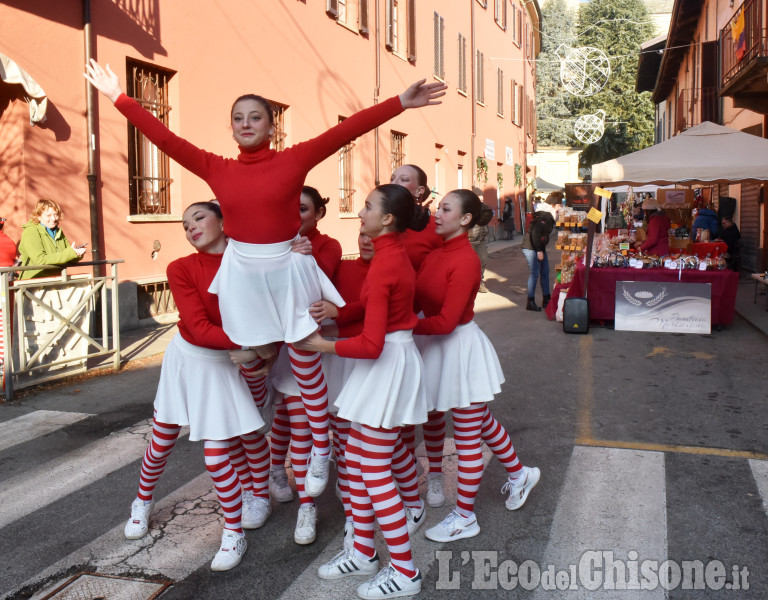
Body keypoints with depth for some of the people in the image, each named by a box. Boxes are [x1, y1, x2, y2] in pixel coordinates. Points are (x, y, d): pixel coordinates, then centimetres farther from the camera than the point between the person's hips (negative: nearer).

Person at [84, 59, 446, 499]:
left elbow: (347, 130, -10)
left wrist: (400, 103, -13)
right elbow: (165, 138, 5)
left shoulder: (294, 159, -4)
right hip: (242, 274, 2)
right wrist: (119, 98, 7)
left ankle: (321, 450, 19)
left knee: (306, 363, 4)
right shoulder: (218, 169, 2)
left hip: (287, 271, -2)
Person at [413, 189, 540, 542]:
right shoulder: (436, 254, 3)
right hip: (442, 347, 9)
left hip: (461, 348, -9)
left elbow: (445, 321, -24)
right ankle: (519, 474, 48)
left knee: (467, 436, 7)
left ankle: (464, 518, 22)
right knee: (481, 422, 25)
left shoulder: (465, 261, -21)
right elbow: (418, 301, 4)